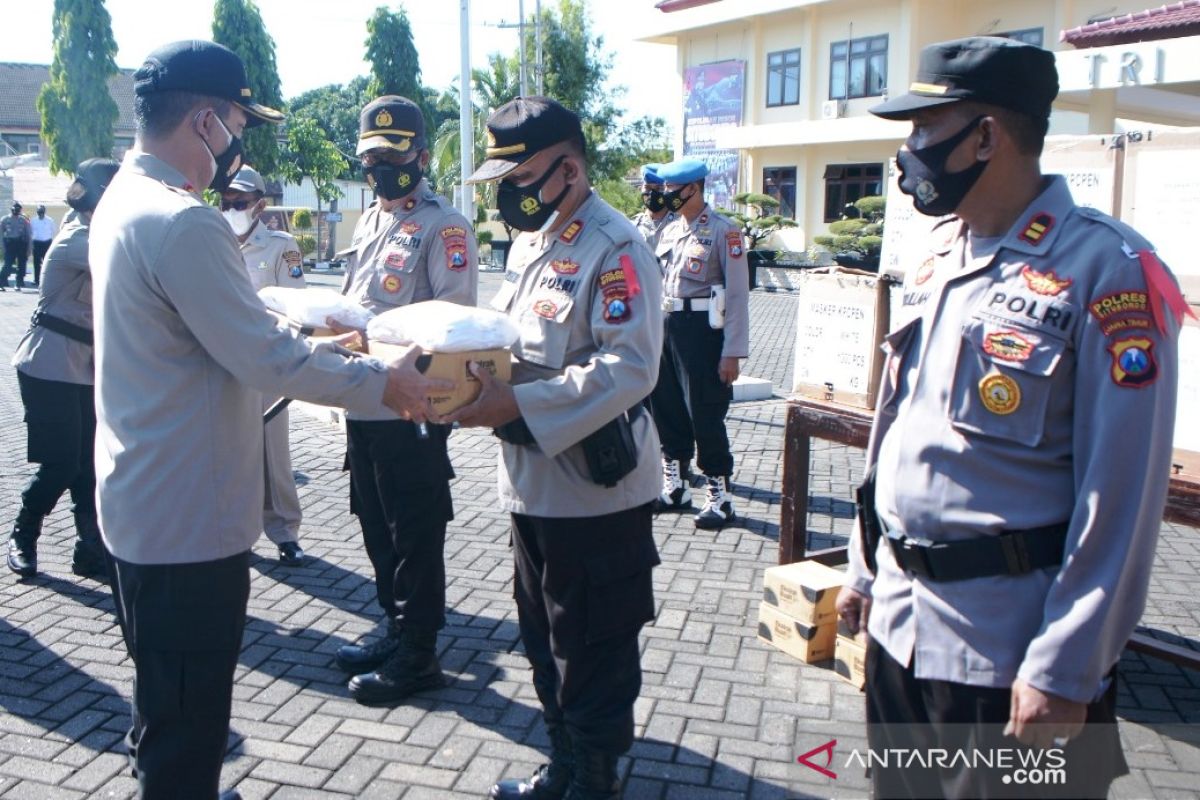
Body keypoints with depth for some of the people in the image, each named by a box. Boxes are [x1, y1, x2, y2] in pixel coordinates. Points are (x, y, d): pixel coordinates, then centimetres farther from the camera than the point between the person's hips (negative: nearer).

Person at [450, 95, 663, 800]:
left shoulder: (616, 248, -16)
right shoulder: (530, 240, 13)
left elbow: (629, 367, -25)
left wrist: (515, 405, -28)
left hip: (594, 488, -9)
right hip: (533, 479, 9)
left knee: (593, 655, 6)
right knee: (546, 641, 20)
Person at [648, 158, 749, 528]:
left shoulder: (723, 231, -9)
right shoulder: (669, 231, 14)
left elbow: (737, 294, -12)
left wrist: (732, 352, -16)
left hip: (702, 329, -7)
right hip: (666, 327, 7)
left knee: (705, 413, -4)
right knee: (666, 408, 12)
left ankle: (719, 496, 9)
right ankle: (675, 486, 27)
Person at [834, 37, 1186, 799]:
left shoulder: (1106, 268, -15)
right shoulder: (936, 257, 7)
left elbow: (1122, 497, -16)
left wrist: (1064, 669, -16)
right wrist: (866, 568, 15)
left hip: (1008, 650, -7)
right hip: (900, 618, 7)